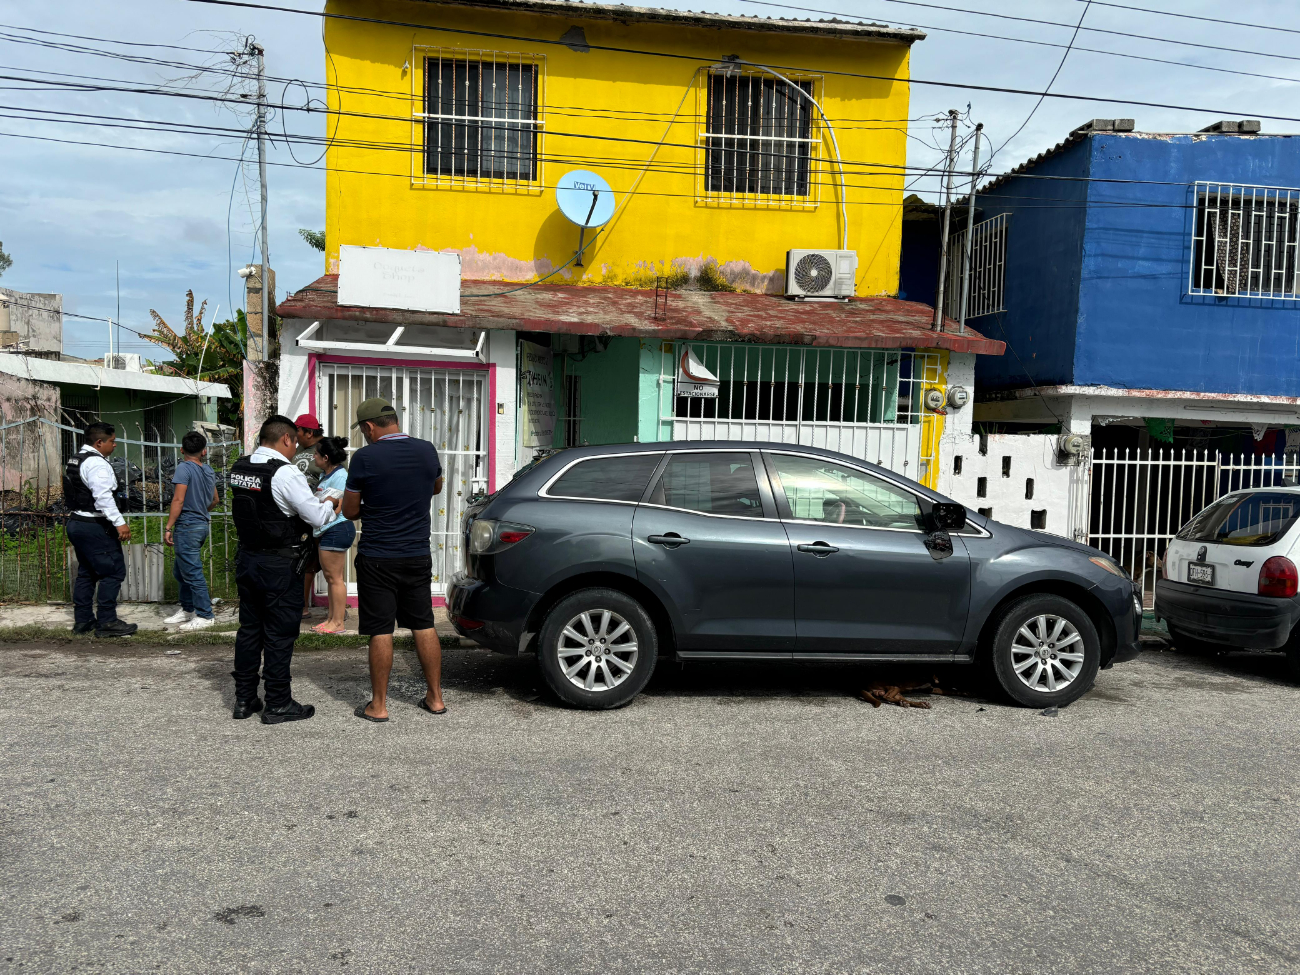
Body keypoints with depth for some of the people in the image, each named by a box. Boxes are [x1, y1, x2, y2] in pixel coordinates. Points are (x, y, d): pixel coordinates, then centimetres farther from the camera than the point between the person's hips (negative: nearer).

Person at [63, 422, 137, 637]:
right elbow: (103, 497, -25)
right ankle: (107, 622, -7)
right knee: (113, 571, -7)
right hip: (94, 527, -11)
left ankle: (82, 620, 20)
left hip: (75, 522, 11)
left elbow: (75, 495, 19)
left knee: (86, 572, 16)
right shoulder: (96, 463, -16)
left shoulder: (74, 461, 16)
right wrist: (120, 523, -26)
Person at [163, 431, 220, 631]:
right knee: (179, 570, 20)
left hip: (187, 525, -8)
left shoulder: (184, 468, -12)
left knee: (192, 572, -4)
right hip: (202, 524, 8)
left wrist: (168, 528, -16)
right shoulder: (209, 471, 10)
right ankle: (187, 609, 27)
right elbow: (214, 501, 21)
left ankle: (205, 616, -2)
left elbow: (179, 500, -19)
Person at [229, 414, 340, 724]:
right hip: (279, 565, -7)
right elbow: (318, 518, -19)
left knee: (249, 628, 15)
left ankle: (244, 699, 24)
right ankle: (278, 704, 10)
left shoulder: (239, 468, 5)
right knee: (280, 634, 2)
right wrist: (333, 506, 3)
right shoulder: (285, 473, -18)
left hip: (246, 557, 8)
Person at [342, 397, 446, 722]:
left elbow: (350, 511, -4)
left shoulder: (365, 457, -13)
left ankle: (378, 705, 11)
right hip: (418, 555, 4)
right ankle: (435, 698, 18)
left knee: (380, 631, 2)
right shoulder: (427, 451, 1)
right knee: (424, 625, 12)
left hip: (378, 558, -4)